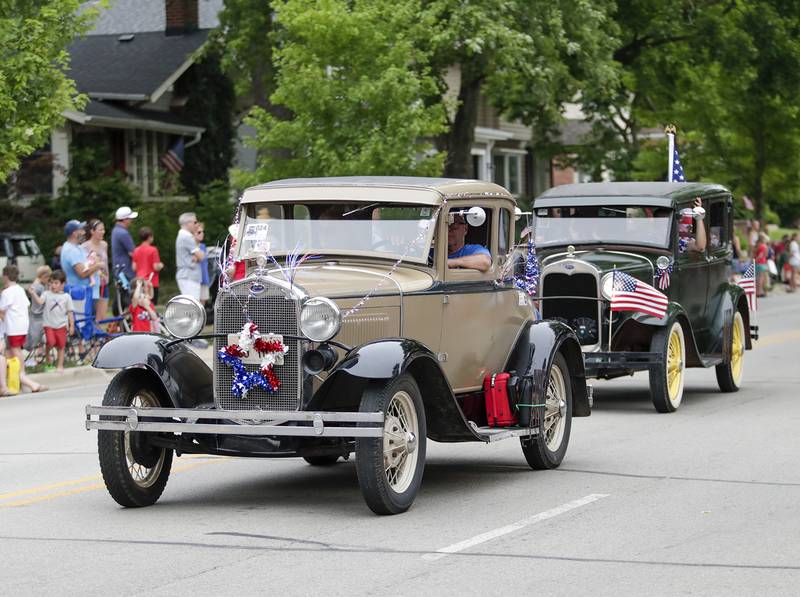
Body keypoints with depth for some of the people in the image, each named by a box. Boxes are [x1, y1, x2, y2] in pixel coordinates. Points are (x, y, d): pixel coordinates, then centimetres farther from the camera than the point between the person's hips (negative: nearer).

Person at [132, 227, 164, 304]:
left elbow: (134, 267, 3)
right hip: (152, 283, -5)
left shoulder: (136, 250, 5)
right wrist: (161, 265, 6)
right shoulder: (153, 250, -11)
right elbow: (156, 267, -14)